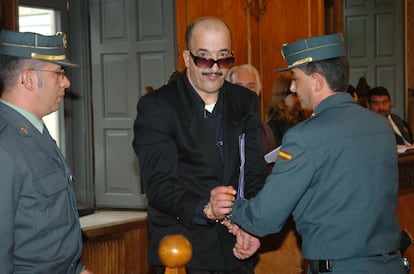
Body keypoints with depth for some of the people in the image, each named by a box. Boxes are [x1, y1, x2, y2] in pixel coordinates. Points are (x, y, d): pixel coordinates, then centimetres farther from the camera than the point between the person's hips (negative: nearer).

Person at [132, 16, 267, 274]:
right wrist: (204, 208, -31)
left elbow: (256, 173, 2)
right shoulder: (155, 106, -8)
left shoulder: (247, 102, 6)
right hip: (181, 253, -4)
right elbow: (158, 183, -15)